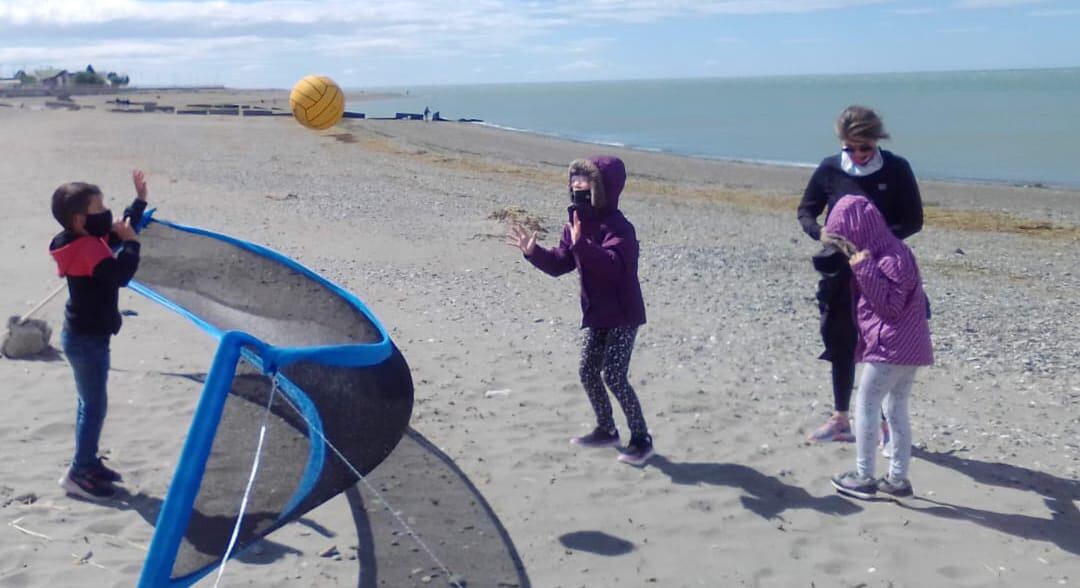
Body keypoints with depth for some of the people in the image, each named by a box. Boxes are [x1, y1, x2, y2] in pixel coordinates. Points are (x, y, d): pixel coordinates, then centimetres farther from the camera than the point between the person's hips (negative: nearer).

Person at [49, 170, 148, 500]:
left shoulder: (89, 241, 5)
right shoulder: (87, 249, -25)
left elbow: (117, 234, 21)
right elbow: (121, 274, -37)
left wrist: (140, 201, 17)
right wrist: (132, 244, -25)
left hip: (85, 336, 11)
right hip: (87, 339, -11)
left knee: (89, 402, 19)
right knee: (94, 405, -4)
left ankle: (88, 462, 30)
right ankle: (79, 474, 2)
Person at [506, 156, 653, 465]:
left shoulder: (618, 227, -20)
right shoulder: (576, 224, 7)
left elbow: (613, 266, -36)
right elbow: (559, 264, 8)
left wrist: (581, 244, -43)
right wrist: (534, 252, -7)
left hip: (623, 315, -9)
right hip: (596, 313, 9)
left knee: (613, 376, -11)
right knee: (587, 372, 12)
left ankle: (641, 438, 2)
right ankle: (606, 430, 28)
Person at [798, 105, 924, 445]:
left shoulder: (896, 170, -8)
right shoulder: (829, 169, -2)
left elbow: (914, 221, -6)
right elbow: (806, 212, 6)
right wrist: (820, 233, -16)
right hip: (840, 273, 3)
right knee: (841, 346, 11)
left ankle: (887, 424, 14)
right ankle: (840, 421, 25)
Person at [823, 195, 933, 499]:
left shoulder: (893, 258, -17)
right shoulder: (886, 252, 15)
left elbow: (892, 305, -22)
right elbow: (863, 294, 19)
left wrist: (864, 268, -23)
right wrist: (856, 264, 9)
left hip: (891, 347, -10)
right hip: (909, 345, 10)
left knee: (865, 404, -2)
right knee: (896, 408, 14)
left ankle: (864, 477, 2)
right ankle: (898, 478, 20)